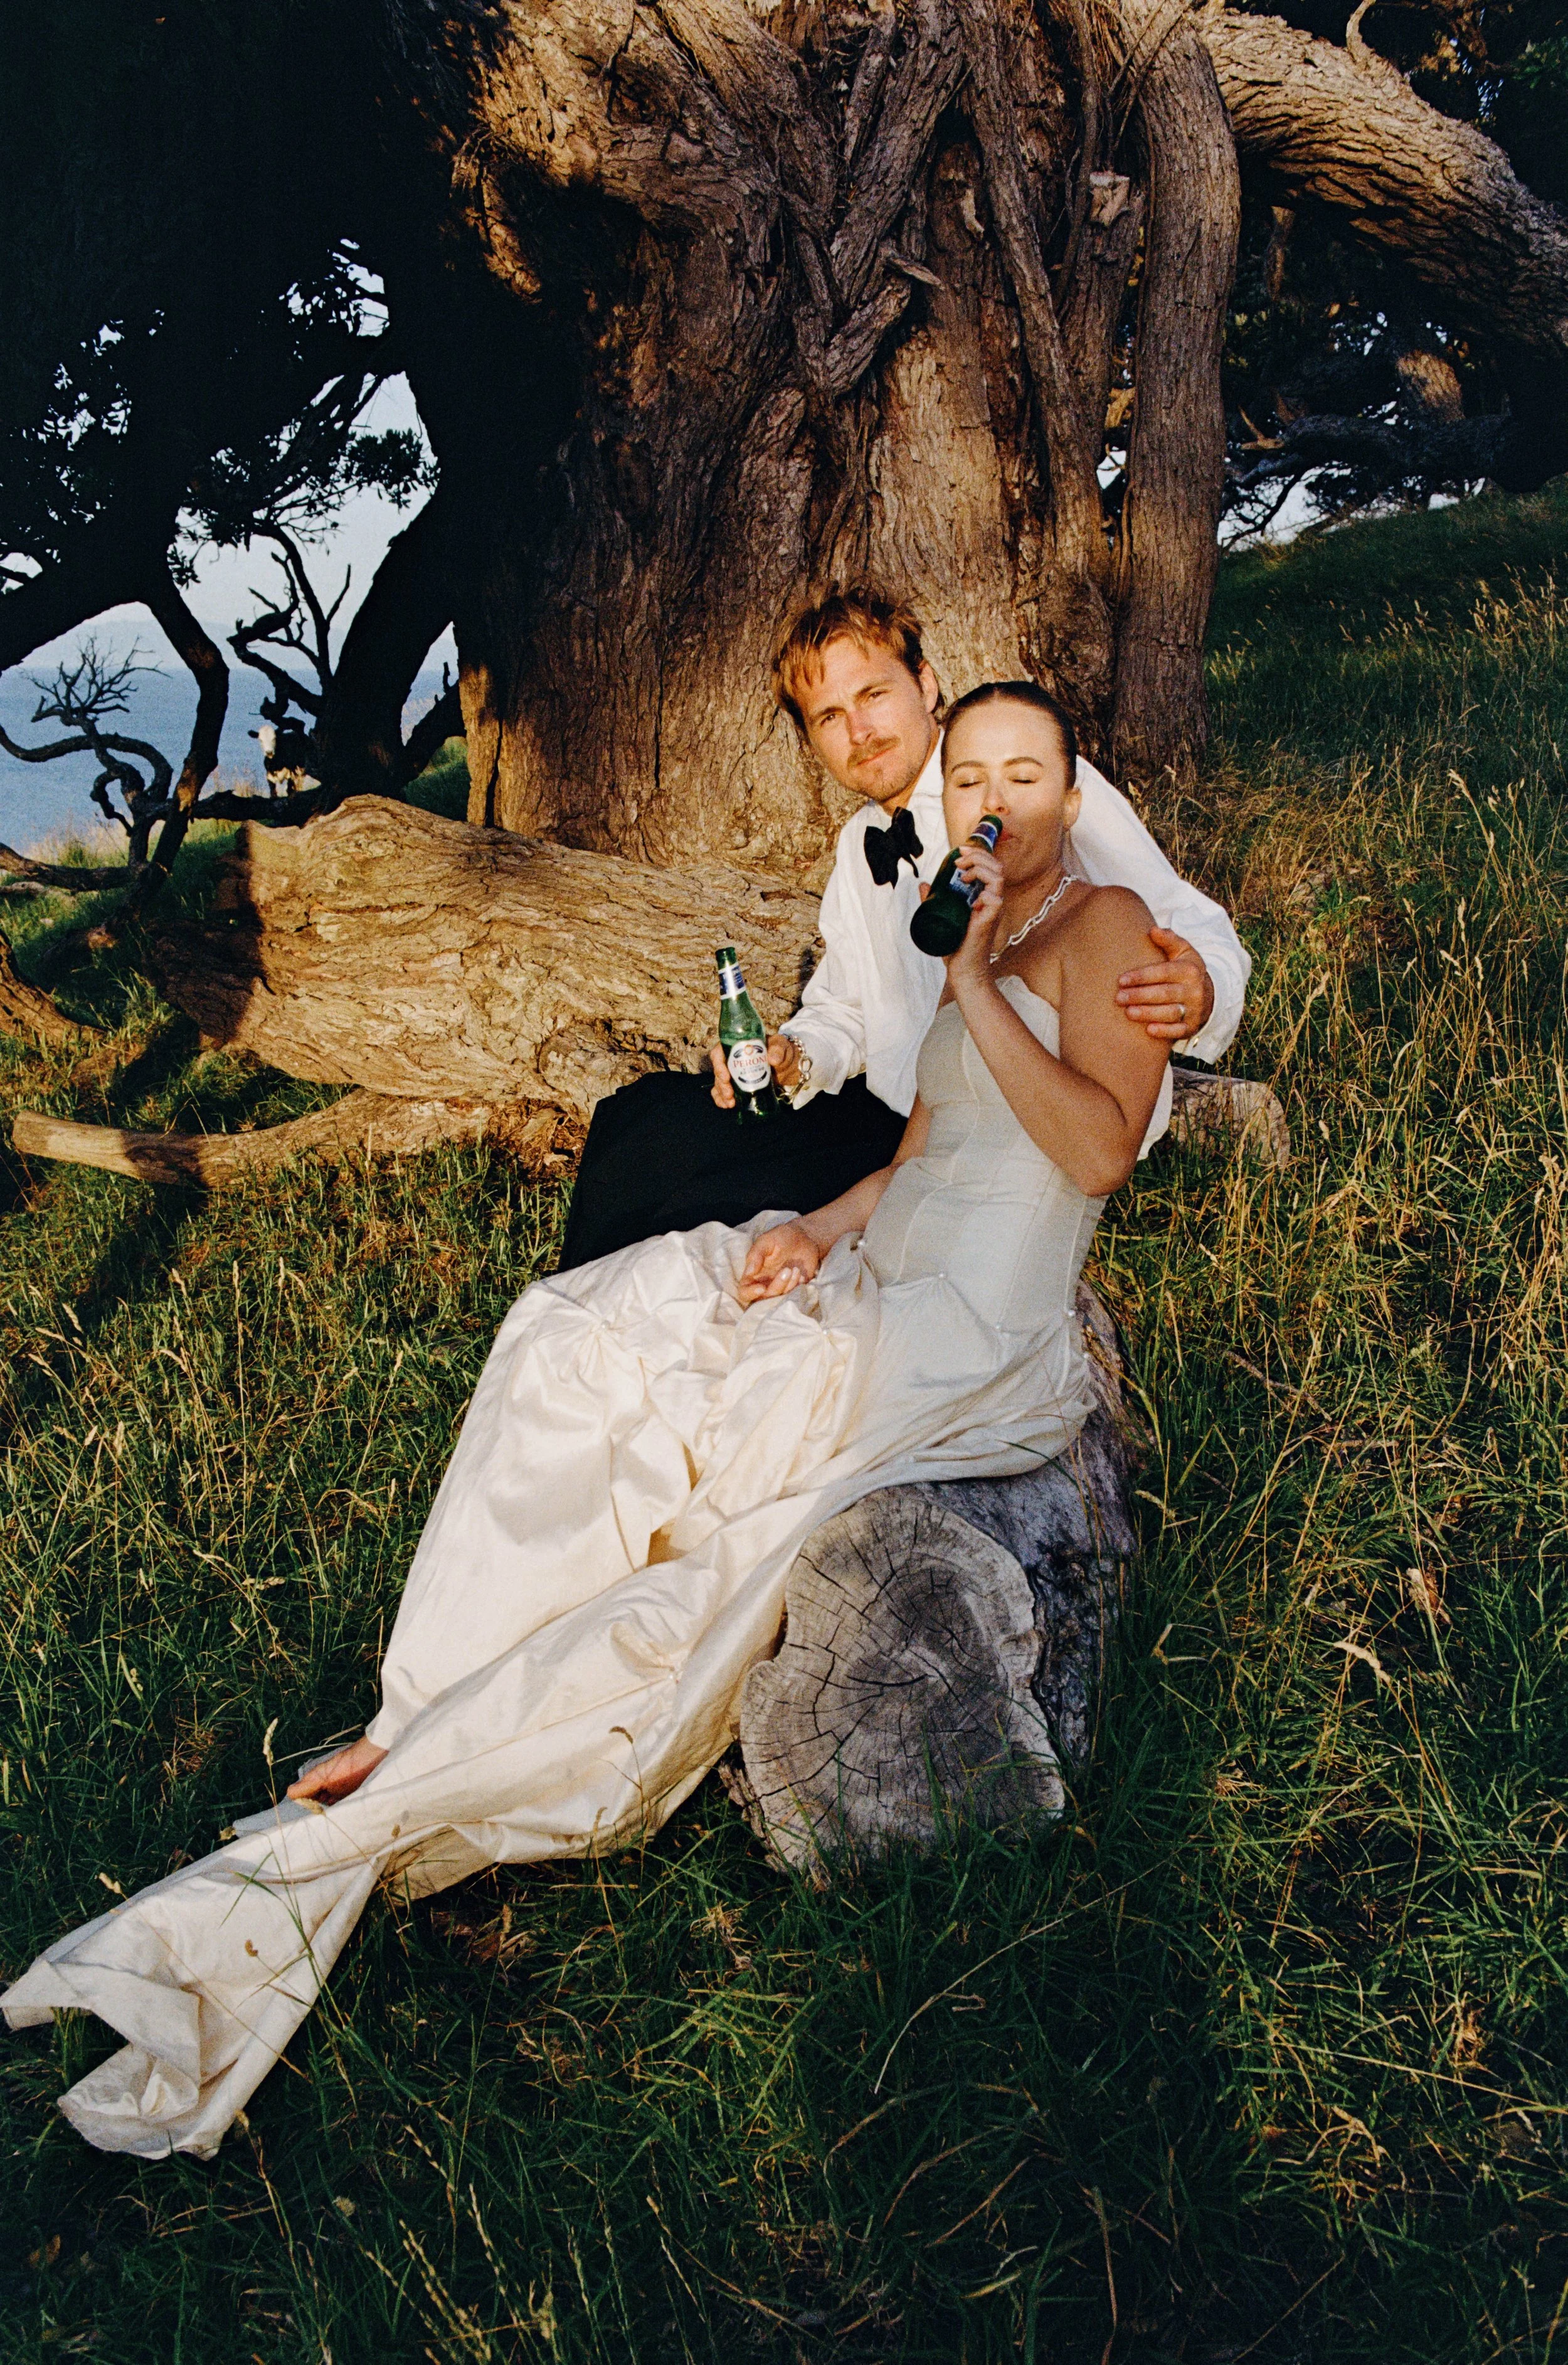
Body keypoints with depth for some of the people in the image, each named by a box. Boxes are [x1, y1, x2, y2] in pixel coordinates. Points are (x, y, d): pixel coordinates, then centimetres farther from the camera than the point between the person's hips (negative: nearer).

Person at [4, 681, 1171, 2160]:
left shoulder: (1103, 921, 0)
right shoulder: (966, 931, 21)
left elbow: (1100, 1151, -14)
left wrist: (975, 985, -16)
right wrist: (827, 1226, 4)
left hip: (978, 1330, -7)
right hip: (881, 1274, 8)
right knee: (584, 1340, -15)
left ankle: (360, 1826, -20)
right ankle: (424, 1738, -18)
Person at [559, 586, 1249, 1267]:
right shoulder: (859, 845, 16)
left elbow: (1193, 929, -14)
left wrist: (1198, 991, -38)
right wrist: (792, 1059, -3)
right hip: (891, 1121, 7)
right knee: (641, 1118, -8)